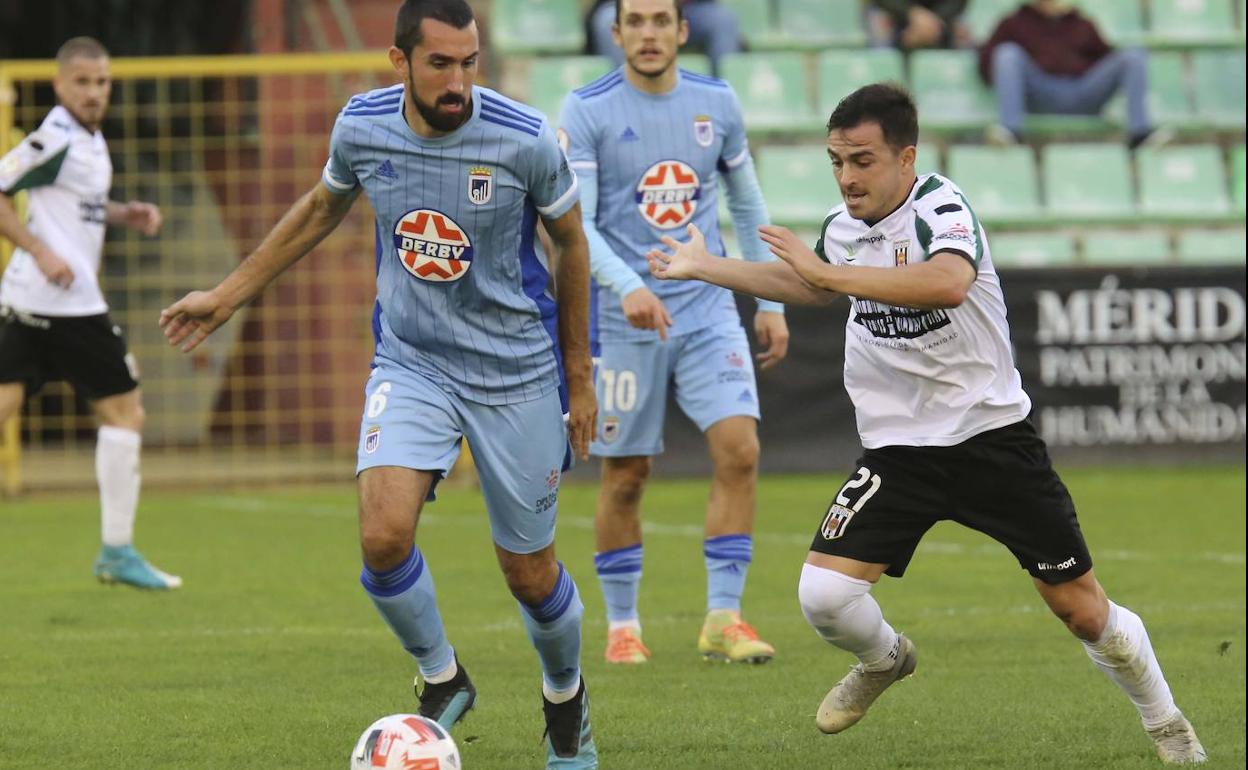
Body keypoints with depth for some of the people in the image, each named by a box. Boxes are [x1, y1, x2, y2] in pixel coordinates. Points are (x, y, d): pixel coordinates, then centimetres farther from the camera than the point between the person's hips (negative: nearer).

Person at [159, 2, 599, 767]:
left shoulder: (525, 139, -17)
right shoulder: (361, 127, -9)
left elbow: (571, 243, 0)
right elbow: (321, 208, 14)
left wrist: (579, 375, 6)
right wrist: (229, 294, 17)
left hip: (517, 373, -2)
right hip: (409, 365, 2)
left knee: (530, 572, 5)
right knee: (383, 535, -21)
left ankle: (566, 693, 37)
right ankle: (443, 680, 6)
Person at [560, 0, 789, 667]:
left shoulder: (716, 104, 4)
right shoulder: (586, 111, -7)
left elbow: (747, 205, 16)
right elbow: (575, 222, -14)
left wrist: (771, 301, 13)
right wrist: (627, 287, -30)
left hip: (708, 309, 3)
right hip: (624, 318, -3)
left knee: (739, 448, -13)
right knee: (625, 475, 3)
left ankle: (723, 618, -7)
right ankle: (621, 624, 18)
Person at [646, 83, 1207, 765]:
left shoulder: (941, 208, -17)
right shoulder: (845, 226, 3)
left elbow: (948, 282, -41)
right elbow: (808, 286, 28)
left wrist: (828, 271, -38)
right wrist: (702, 267, 30)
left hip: (992, 436, -5)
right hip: (899, 448, 5)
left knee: (1084, 612, 0)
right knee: (824, 592, -14)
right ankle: (883, 660, 20)